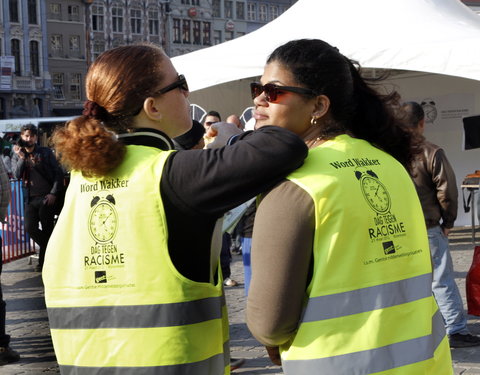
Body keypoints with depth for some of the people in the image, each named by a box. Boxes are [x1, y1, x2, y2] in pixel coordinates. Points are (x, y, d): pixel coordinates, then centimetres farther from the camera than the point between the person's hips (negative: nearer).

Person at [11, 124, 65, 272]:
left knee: (46, 229, -1)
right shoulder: (17, 156, 10)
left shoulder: (45, 152, 3)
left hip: (47, 197, -2)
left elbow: (58, 173, 0)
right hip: (30, 199, 3)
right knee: (30, 228, -10)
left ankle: (44, 260, 14)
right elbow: (17, 175, -5)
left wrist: (53, 193, -9)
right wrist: (21, 157, -16)